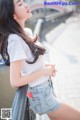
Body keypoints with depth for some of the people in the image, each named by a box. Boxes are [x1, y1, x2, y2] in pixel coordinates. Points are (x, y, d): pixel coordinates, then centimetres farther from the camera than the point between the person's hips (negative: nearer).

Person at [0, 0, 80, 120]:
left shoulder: (28, 32, 3)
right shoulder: (15, 40, -25)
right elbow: (15, 81, -25)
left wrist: (46, 65, 0)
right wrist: (44, 71, -16)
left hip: (46, 89, 8)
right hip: (40, 96, -8)